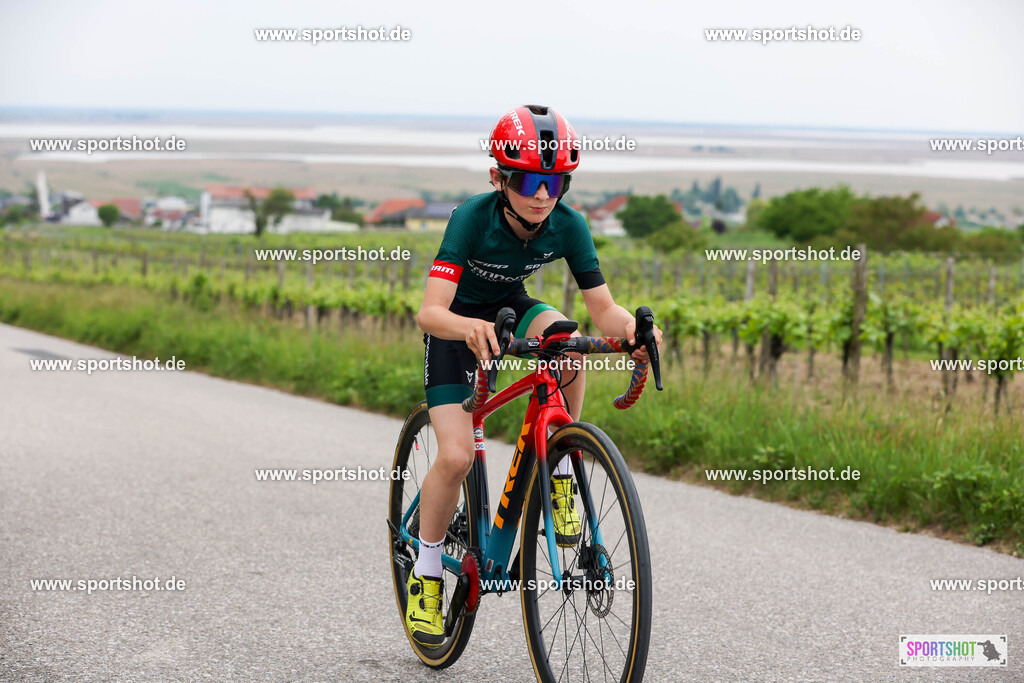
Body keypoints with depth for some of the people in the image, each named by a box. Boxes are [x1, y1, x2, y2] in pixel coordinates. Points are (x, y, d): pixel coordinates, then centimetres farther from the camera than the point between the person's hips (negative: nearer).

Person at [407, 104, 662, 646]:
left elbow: (603, 308, -19)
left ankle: (559, 479, -15)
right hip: (458, 322, -3)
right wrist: (471, 328, -61)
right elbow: (430, 311, -39)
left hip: (512, 310, 3)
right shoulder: (473, 218, -32)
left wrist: (632, 327, -42)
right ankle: (425, 572, 4)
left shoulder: (568, 225, -22)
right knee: (456, 456, -18)